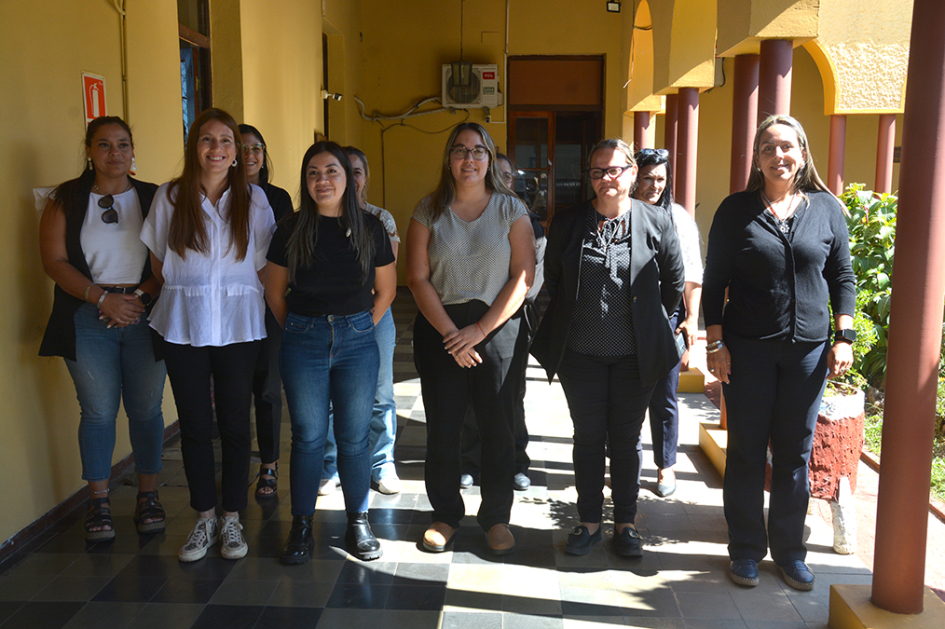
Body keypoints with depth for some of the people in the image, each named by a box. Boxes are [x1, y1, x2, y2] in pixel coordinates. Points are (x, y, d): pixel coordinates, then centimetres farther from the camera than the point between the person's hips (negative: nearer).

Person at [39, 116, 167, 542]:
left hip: (146, 315, 1)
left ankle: (148, 497, 16)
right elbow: (55, 261, -1)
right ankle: (98, 502, 15)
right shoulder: (66, 200, 6)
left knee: (146, 409, 3)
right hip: (89, 318, 0)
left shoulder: (153, 199, 8)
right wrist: (103, 298, -12)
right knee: (98, 411, 2)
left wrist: (142, 295, -11)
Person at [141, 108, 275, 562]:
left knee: (235, 423, 5)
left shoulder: (254, 199, 1)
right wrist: (186, 292, 7)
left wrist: (236, 298, 0)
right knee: (194, 425, 6)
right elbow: (159, 262, 10)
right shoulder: (170, 197, 2)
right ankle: (204, 518, 22)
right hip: (183, 325, 1)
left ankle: (232, 517, 19)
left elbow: (263, 265, 4)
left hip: (237, 325, 0)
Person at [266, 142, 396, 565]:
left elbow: (386, 289, 10)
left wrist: (361, 328, 6)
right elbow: (275, 292, 9)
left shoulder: (370, 228, 2)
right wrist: (300, 331, 7)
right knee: (308, 436, 3)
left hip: (357, 340, 0)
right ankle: (301, 526, 16)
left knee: (354, 436, 5)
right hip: (303, 342, 0)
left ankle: (358, 524, 18)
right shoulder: (291, 230, 1)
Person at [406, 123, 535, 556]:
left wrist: (479, 331, -11)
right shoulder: (429, 212, 4)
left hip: (497, 328, -1)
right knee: (442, 426, 4)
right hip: (439, 328, 1)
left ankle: (496, 516, 20)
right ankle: (446, 513, 22)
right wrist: (451, 333, -10)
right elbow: (417, 278, -1)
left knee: (497, 426, 3)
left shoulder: (511, 209, 1)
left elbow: (523, 277, -5)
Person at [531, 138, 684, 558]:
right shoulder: (567, 222, 1)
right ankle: (589, 521, 22)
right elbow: (552, 278, 12)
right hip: (581, 353, 1)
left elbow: (674, 280, 8)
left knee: (627, 437, 10)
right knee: (588, 436, 8)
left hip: (635, 354, 0)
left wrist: (648, 320, 11)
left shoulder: (656, 221, -2)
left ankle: (625, 522, 24)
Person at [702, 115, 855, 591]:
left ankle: (789, 549, 25)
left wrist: (844, 337, 1)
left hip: (808, 349, 2)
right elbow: (714, 281, 1)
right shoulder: (736, 210, 0)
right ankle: (746, 548, 22)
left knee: (795, 452, 9)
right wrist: (714, 343, -5)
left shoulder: (827, 208, 5)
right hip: (747, 349, -1)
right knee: (746, 450, 6)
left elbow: (842, 277, 10)